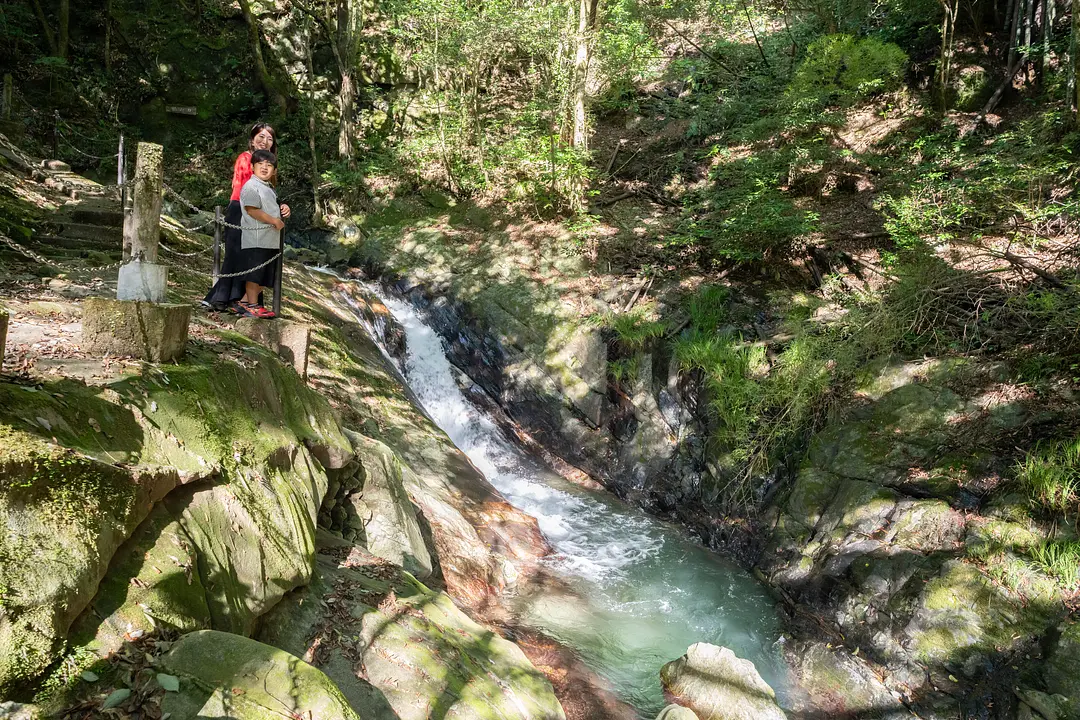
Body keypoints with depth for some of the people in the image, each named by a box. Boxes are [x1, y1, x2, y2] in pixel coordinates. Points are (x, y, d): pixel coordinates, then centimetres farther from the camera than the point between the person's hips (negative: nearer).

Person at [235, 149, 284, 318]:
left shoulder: (270, 189, 21)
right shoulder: (251, 186, -9)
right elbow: (252, 210, -20)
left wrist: (282, 210, 17)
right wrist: (274, 220, -18)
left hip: (271, 240, 10)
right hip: (255, 239, -10)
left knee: (265, 277, 11)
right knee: (254, 274, -5)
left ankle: (244, 302, 18)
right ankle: (252, 305, 2)